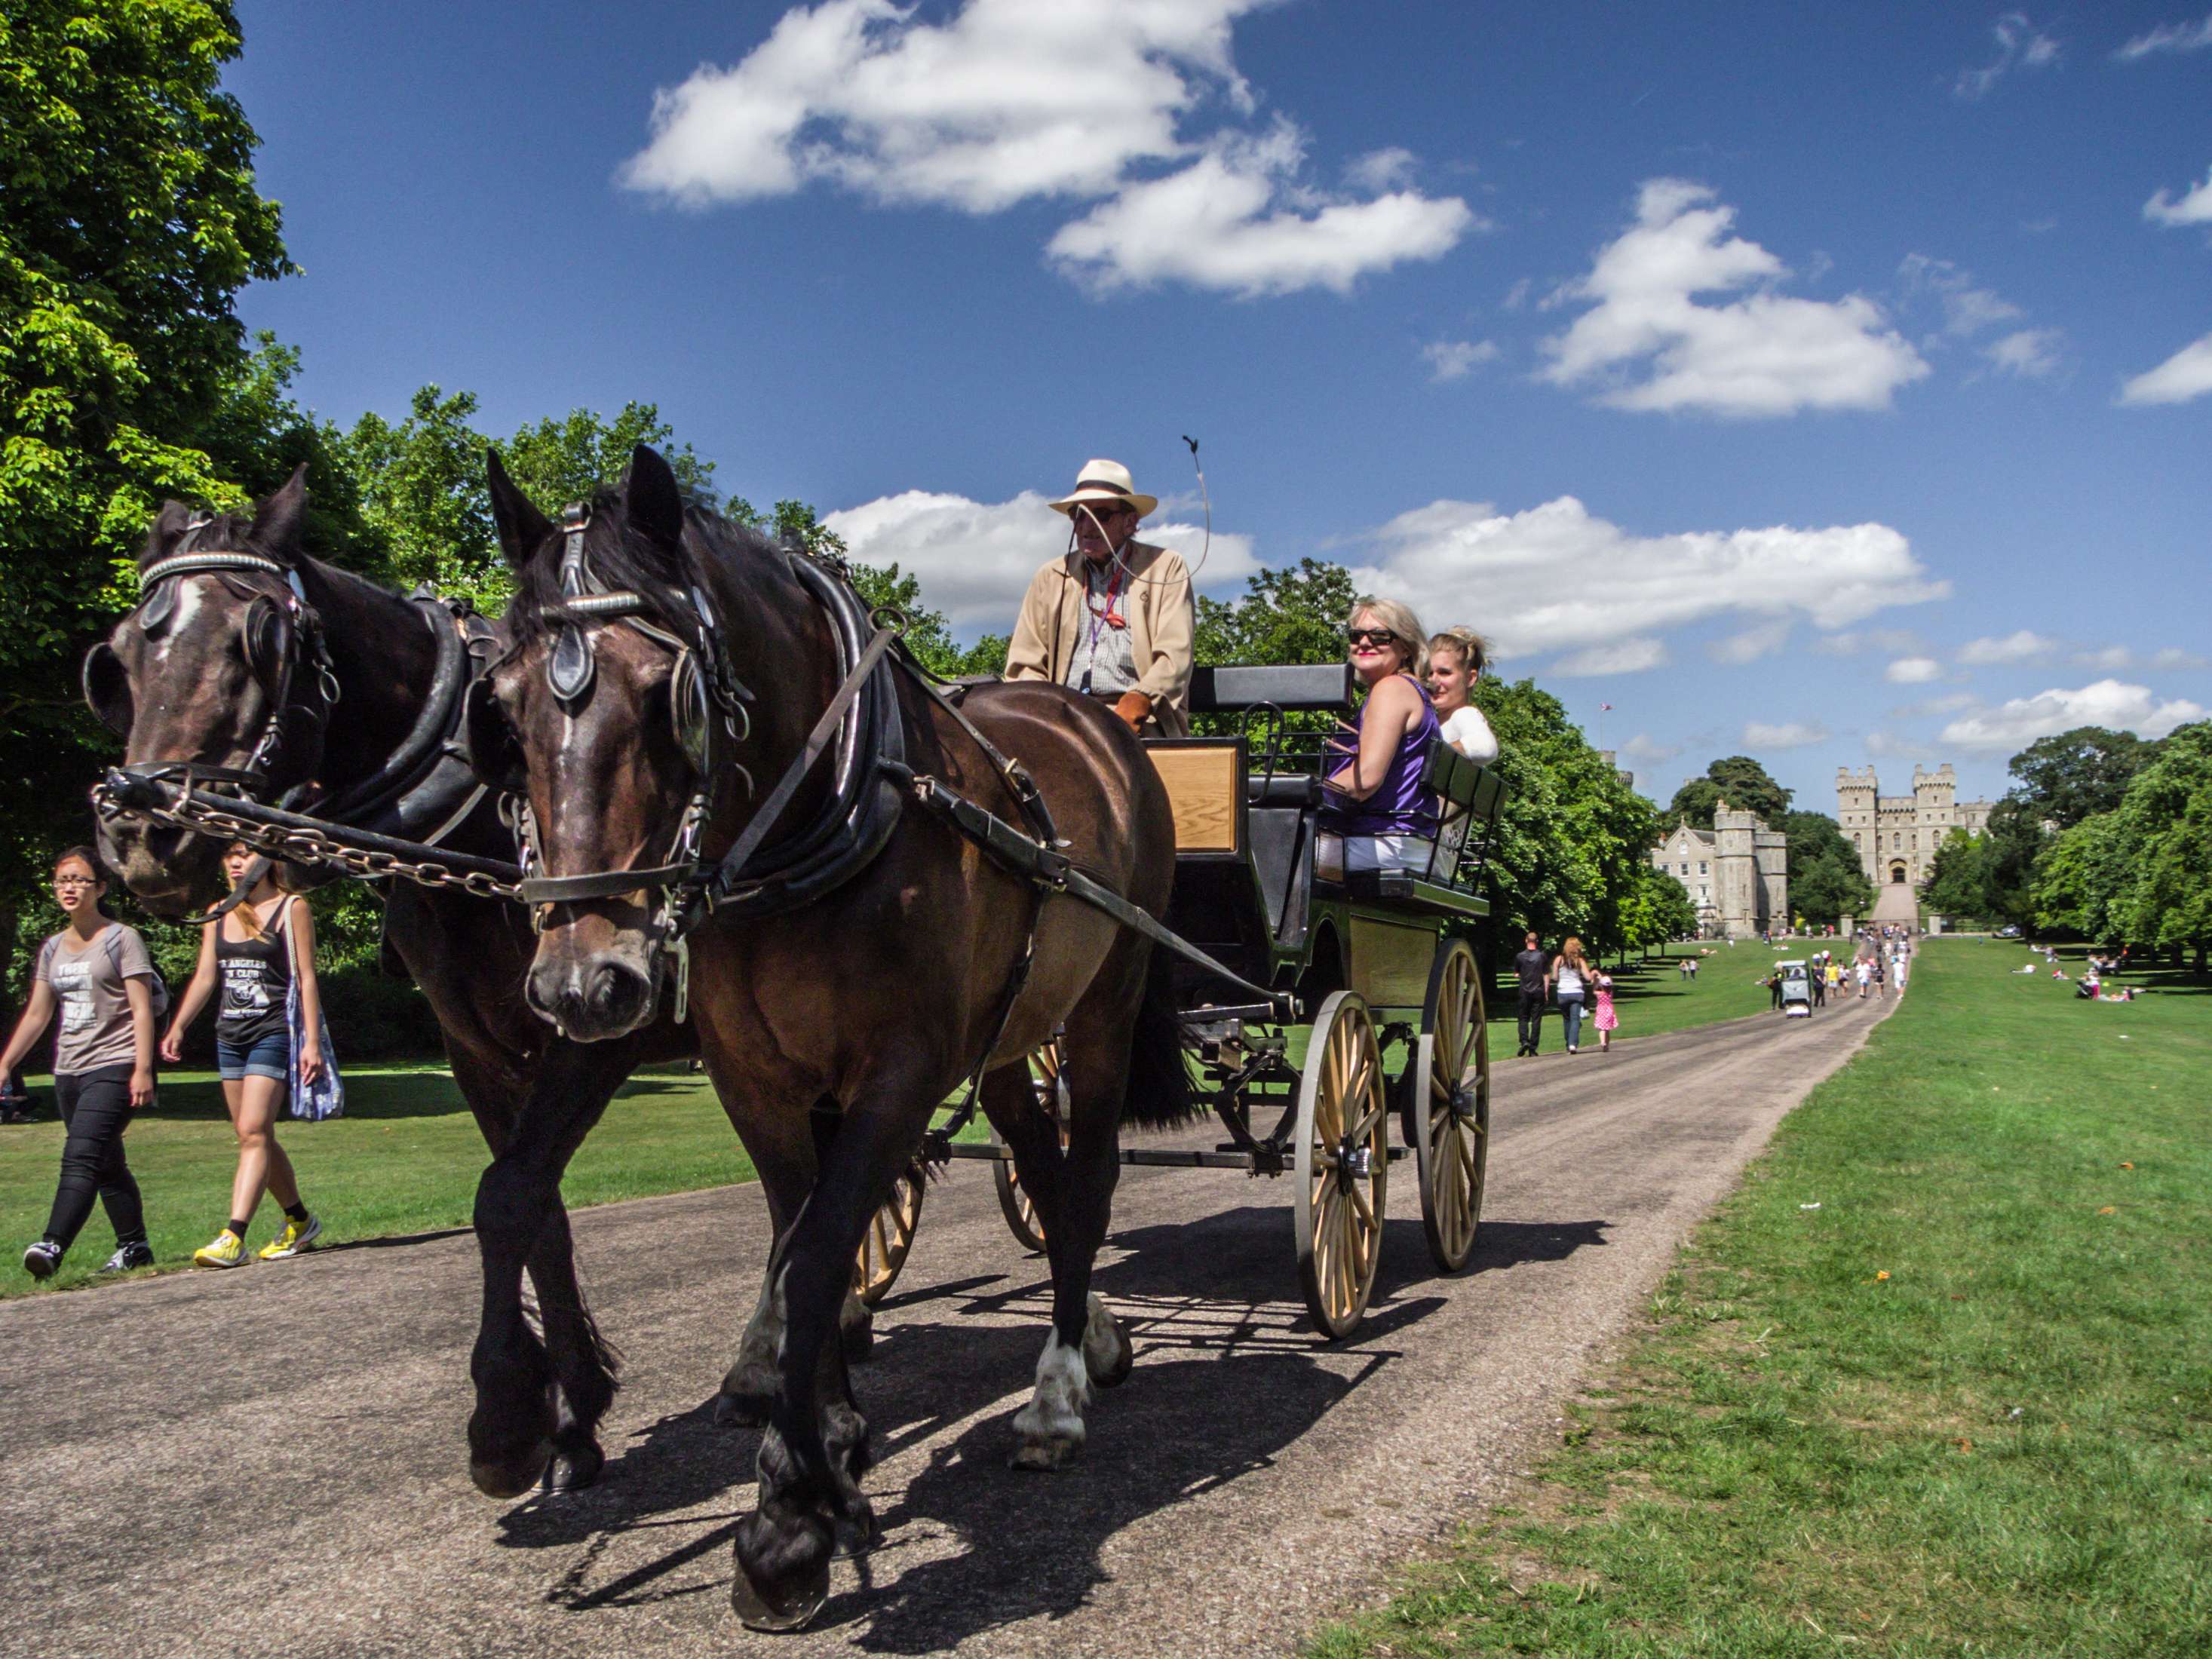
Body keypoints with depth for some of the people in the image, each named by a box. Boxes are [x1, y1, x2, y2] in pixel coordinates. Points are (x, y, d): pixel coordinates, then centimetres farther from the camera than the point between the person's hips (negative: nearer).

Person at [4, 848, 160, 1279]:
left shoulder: (121, 939, -3)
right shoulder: (53, 948, 15)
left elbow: (141, 1009, -8)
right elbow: (36, 1015, 18)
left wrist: (142, 1069, -16)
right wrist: (5, 1066, 12)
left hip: (114, 1066, -7)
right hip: (69, 1070, 7)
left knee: (80, 1157, -20)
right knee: (108, 1166, 11)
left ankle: (53, 1246, -29)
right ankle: (134, 1247, 19)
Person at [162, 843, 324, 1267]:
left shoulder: (291, 908, -2)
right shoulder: (218, 914, 14)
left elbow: (306, 978, -5)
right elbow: (204, 976, 13)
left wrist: (312, 1041, -10)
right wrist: (178, 1027, 1)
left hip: (274, 1030, -6)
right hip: (230, 1035, 7)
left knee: (253, 1132, -16)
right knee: (258, 1137, 9)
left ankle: (233, 1237, -21)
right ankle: (300, 1221, 23)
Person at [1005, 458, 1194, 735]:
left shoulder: (1166, 568, 11)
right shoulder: (1049, 578, 19)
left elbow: (1174, 658, -1)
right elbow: (1024, 667, 13)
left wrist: (1136, 703, -20)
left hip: (1139, 722, -2)